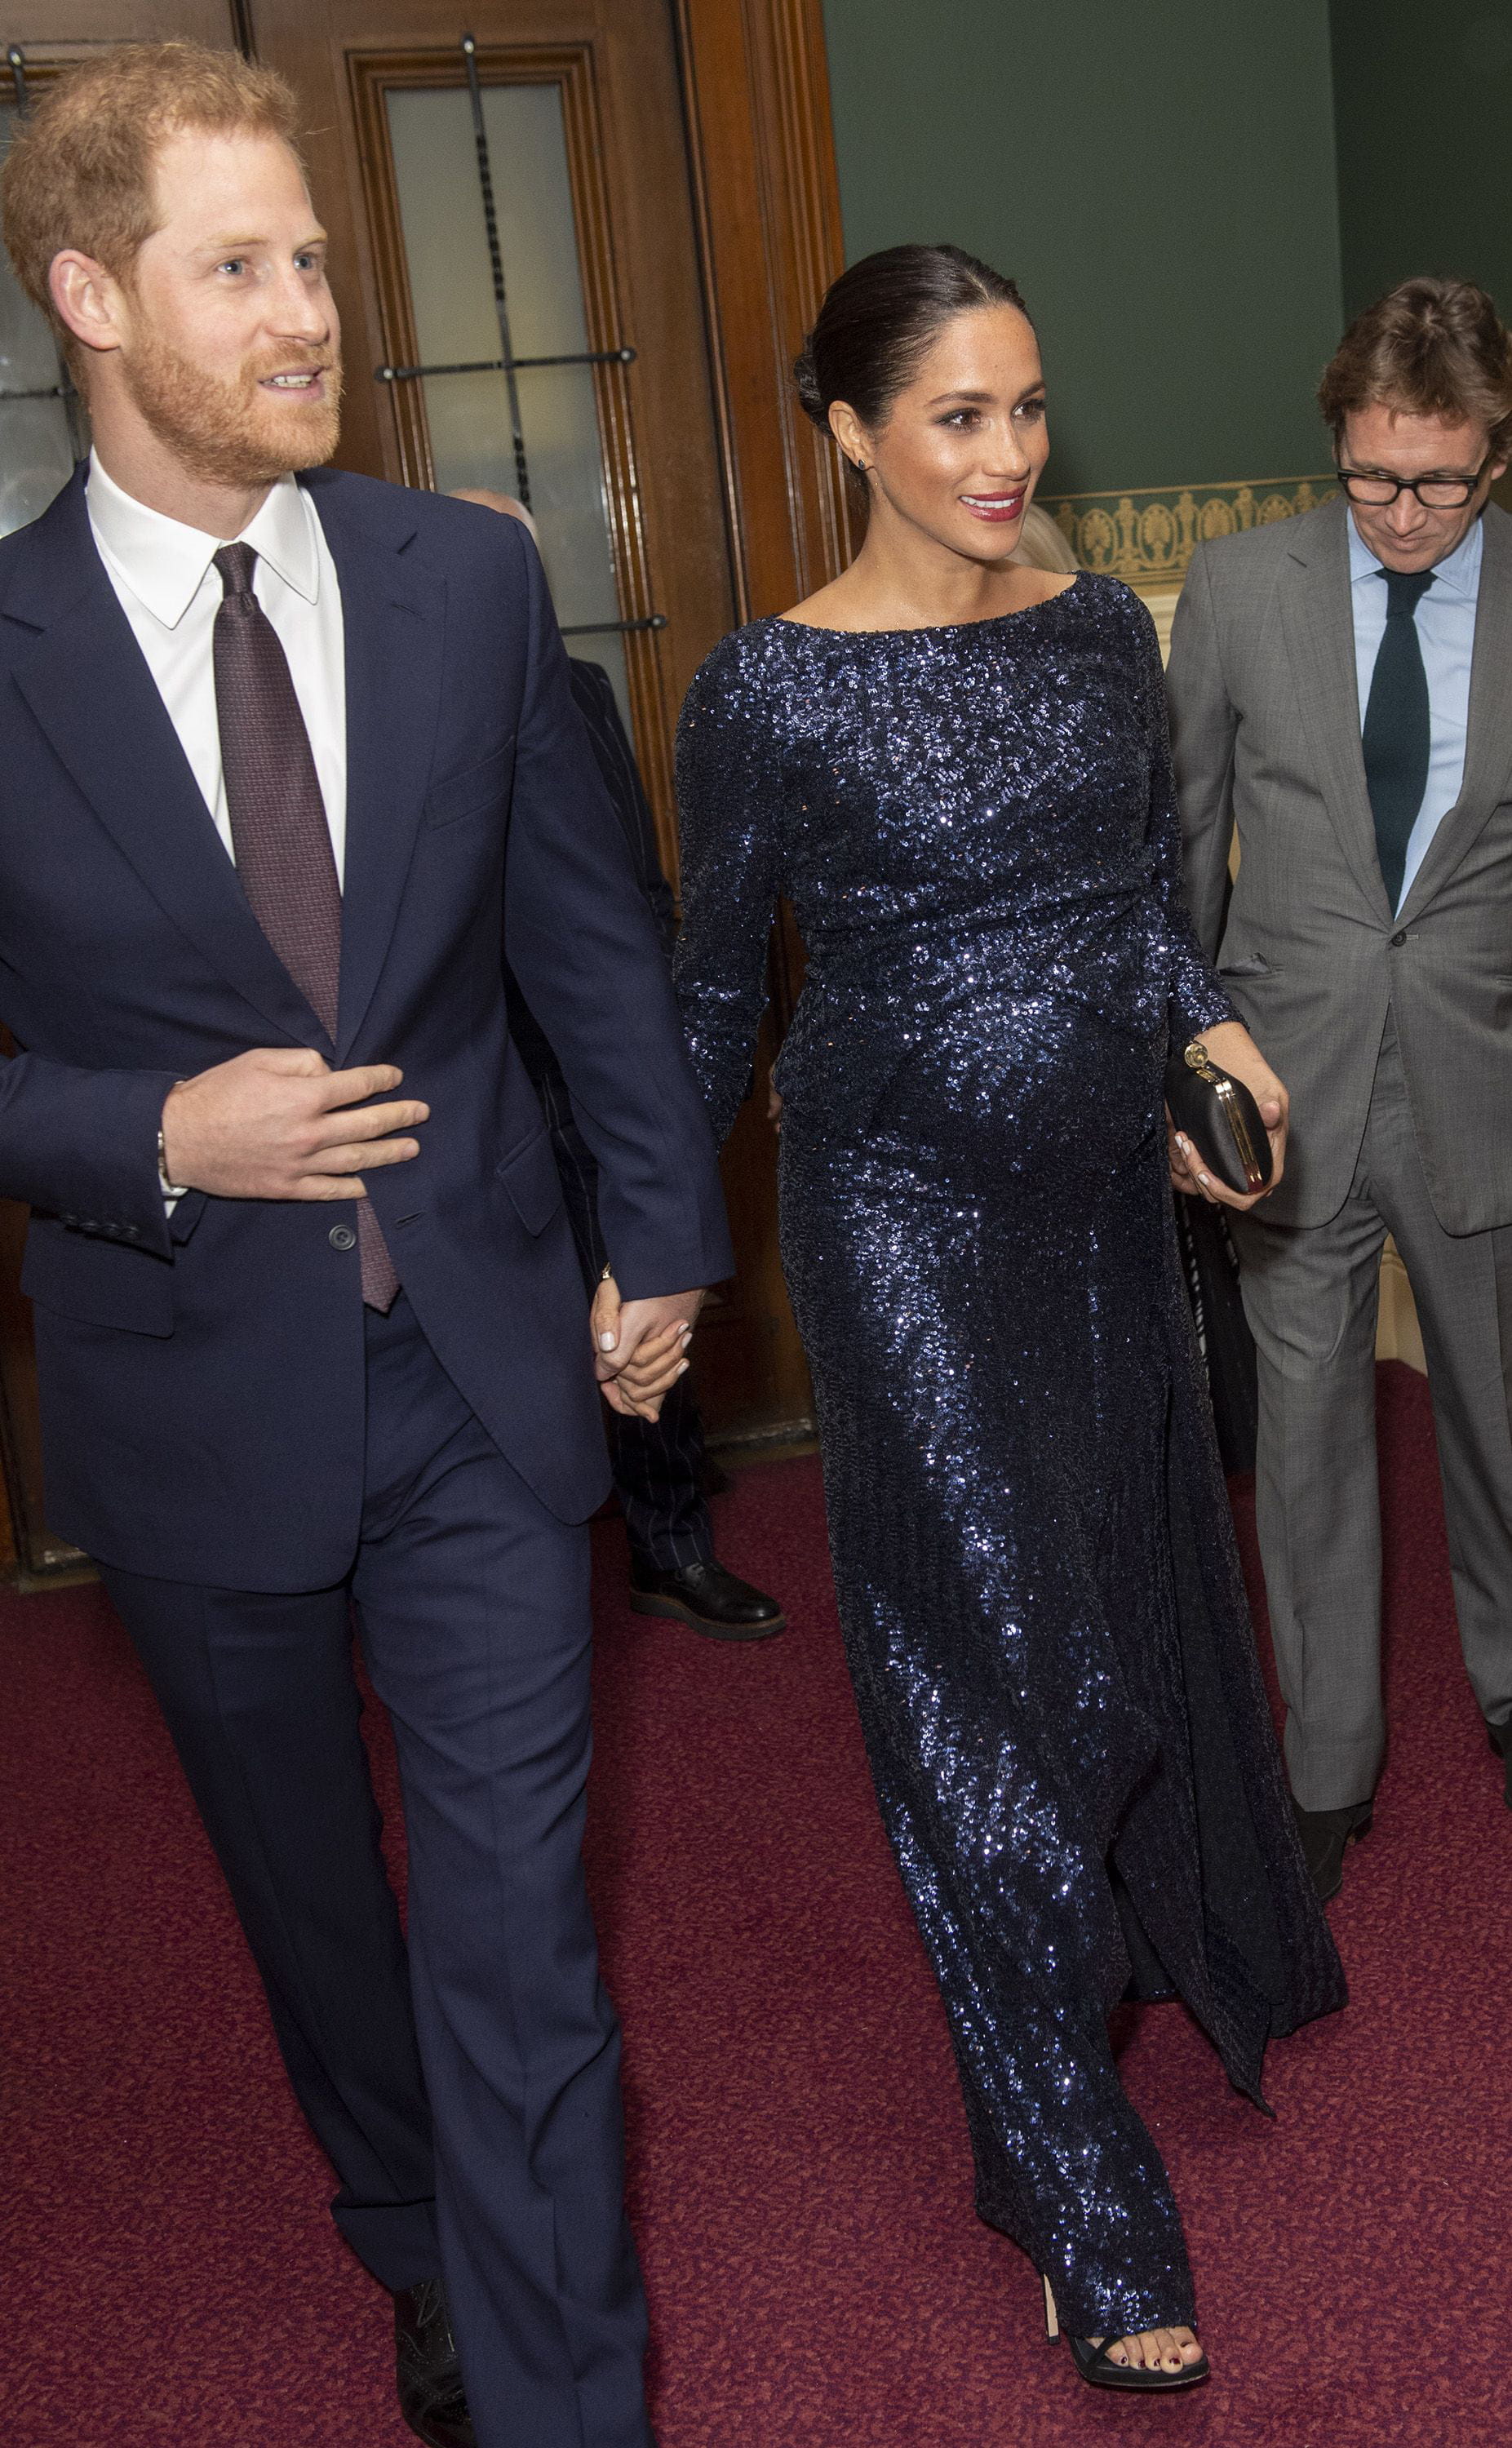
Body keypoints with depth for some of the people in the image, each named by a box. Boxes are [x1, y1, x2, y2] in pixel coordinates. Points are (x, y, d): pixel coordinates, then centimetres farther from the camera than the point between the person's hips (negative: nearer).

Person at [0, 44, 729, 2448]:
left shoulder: (468, 577, -2)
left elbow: (595, 935, 6)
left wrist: (665, 1229, 8)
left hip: (482, 1366, 0)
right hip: (202, 1394, 0)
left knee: (519, 1918, 2)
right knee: (308, 1888, 22)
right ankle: (409, 2231, 50)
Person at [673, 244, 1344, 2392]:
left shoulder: (1103, 627, 4)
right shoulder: (769, 689, -11)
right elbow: (714, 995, -3)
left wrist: (1214, 1023, -1)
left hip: (1108, 1189, 6)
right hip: (909, 1217, -6)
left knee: (1135, 1585, 20)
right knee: (1001, 1662, -1)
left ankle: (1161, 1941, 49)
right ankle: (1077, 2190, 15)